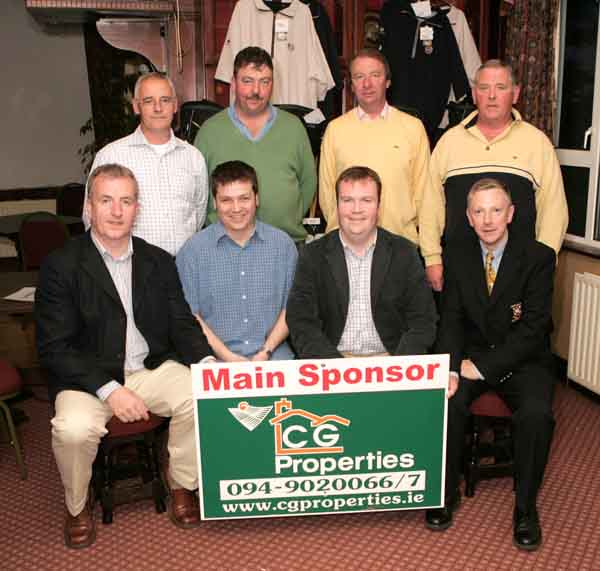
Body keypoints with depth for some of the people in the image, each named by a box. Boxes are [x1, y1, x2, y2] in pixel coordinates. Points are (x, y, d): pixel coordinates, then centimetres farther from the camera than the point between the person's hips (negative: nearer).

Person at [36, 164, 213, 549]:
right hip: (87, 377, -3)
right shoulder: (61, 266, -7)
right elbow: (54, 348, -11)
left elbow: (182, 325, 6)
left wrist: (207, 363, -15)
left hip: (153, 369, 3)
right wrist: (109, 389, -22)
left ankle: (183, 486, 6)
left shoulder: (159, 261, 6)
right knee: (74, 429, -31)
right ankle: (78, 507, 3)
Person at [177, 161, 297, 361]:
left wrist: (266, 351, -5)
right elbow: (191, 314, 0)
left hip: (272, 353, 2)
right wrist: (227, 356, -10)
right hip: (216, 356, -1)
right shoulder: (193, 250, 2)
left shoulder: (282, 243, 7)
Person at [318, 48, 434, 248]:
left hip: (401, 239, 0)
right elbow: (326, 189, 8)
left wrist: (409, 230, 2)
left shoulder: (413, 127, 4)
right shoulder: (335, 129, 5)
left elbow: (422, 188, 6)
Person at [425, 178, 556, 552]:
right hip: (472, 355, 2)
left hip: (523, 359, -2)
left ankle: (526, 506, -5)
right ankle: (447, 493, -3)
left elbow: (533, 327, -14)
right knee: (446, 402, -25)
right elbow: (451, 319, -2)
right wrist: (450, 369, -19)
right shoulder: (457, 256, 1)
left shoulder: (539, 257, -9)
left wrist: (483, 366, -21)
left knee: (536, 414, -29)